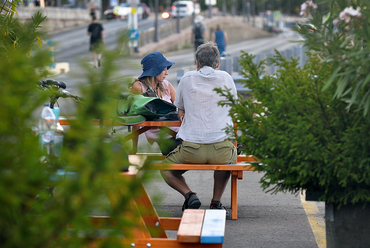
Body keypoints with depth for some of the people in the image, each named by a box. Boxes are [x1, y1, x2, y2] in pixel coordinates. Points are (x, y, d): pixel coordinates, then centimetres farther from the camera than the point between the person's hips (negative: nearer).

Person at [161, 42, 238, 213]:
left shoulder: (187, 78, 7)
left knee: (166, 169, 25)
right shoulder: (226, 78, 9)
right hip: (221, 150, 1)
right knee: (231, 155, 37)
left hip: (191, 149, -1)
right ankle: (216, 201, 22)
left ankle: (188, 194, -3)